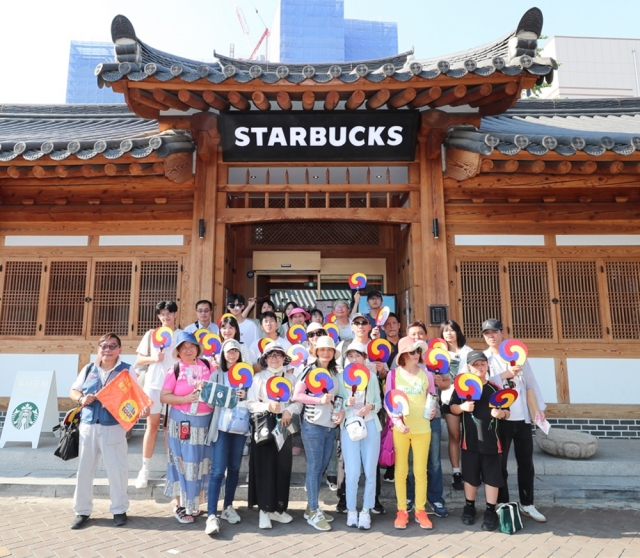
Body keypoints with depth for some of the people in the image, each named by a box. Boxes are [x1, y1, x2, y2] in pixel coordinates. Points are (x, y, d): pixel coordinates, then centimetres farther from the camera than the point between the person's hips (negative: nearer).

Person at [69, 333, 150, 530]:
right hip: (88, 426, 3)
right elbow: (73, 391, 15)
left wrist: (142, 408, -27)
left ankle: (119, 509, 22)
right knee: (84, 468, 11)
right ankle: (82, 510, 27)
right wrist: (81, 399, -7)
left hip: (114, 427, -3)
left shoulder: (126, 371, -2)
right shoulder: (89, 369, 8)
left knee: (116, 469, 5)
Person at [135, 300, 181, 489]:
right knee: (152, 426, 4)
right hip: (154, 384, 0)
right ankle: (145, 469, 15)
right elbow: (139, 360, 7)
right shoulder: (151, 334, 6)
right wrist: (153, 358, -11)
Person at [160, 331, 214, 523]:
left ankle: (195, 502, 27)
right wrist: (186, 399, -19)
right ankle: (180, 506, 18)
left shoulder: (207, 365, 4)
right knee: (183, 462, 4)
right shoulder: (174, 370, -4)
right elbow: (164, 397, -8)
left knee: (201, 462, 11)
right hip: (182, 422, -3)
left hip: (205, 421, 3)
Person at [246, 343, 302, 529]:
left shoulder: (291, 378, 8)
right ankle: (264, 510, 6)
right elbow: (250, 404, -6)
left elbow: (299, 402, 3)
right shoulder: (259, 378, 1)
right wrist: (268, 407, -21)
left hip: (284, 427, 3)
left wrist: (288, 411, -15)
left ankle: (278, 509, 18)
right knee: (264, 467, -3)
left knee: (283, 467, 6)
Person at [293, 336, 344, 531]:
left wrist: (341, 411, -3)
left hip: (331, 427, 6)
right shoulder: (309, 370, -7)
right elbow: (296, 395, -12)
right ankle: (314, 512, 11)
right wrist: (320, 400, -19)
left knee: (321, 468, 13)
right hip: (313, 426, -6)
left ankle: (311, 507, 26)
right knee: (314, 468, 0)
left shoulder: (336, 372, 9)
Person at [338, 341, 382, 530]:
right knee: (352, 472, -2)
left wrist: (370, 406, -15)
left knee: (370, 472, 6)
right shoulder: (341, 377, 2)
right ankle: (351, 510, 16)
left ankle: (366, 511, 19)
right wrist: (346, 403, -19)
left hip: (371, 426, 2)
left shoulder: (372, 376, 6)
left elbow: (379, 403, 5)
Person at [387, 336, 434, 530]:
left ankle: (420, 510, 21)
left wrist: (433, 410, -11)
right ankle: (401, 511, 19)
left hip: (422, 428, 2)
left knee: (421, 471, 7)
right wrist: (397, 421, -16)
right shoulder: (394, 374, -2)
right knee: (401, 471, 6)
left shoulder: (426, 374, 4)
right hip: (400, 428, -1)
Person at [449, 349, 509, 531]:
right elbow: (452, 407, 3)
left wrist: (501, 413, -17)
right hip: (470, 440, 0)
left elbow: (507, 412, 4)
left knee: (492, 477, 5)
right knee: (470, 476, 12)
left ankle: (491, 511, 20)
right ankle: (469, 508, 29)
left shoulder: (495, 389, -1)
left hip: (491, 441, 0)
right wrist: (462, 407, -17)